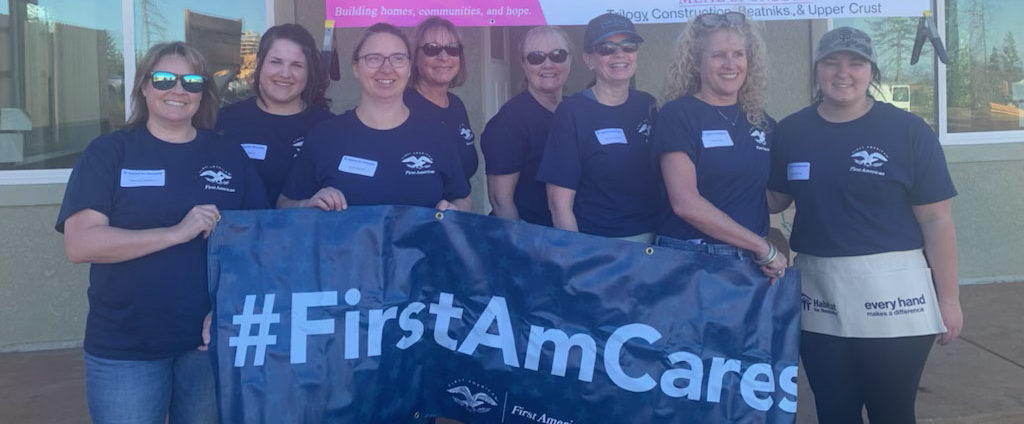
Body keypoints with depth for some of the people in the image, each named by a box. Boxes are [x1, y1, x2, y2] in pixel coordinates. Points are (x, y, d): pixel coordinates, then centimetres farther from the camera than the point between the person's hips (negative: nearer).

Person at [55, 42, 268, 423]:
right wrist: (177, 232, -21)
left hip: (212, 339, 2)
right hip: (124, 348, -2)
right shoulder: (109, 152, -2)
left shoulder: (229, 156, 5)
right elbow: (79, 244, -12)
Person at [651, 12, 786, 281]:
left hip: (753, 262, 5)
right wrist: (763, 247, -15)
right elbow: (685, 202, -17)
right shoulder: (677, 115, -7)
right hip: (690, 259, -5)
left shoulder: (761, 122, 9)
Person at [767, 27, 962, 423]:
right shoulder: (791, 131, 3)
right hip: (819, 297, 3)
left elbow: (936, 219, -5)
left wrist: (948, 297, -5)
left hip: (892, 295, -3)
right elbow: (773, 199, 11)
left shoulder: (909, 130, -6)